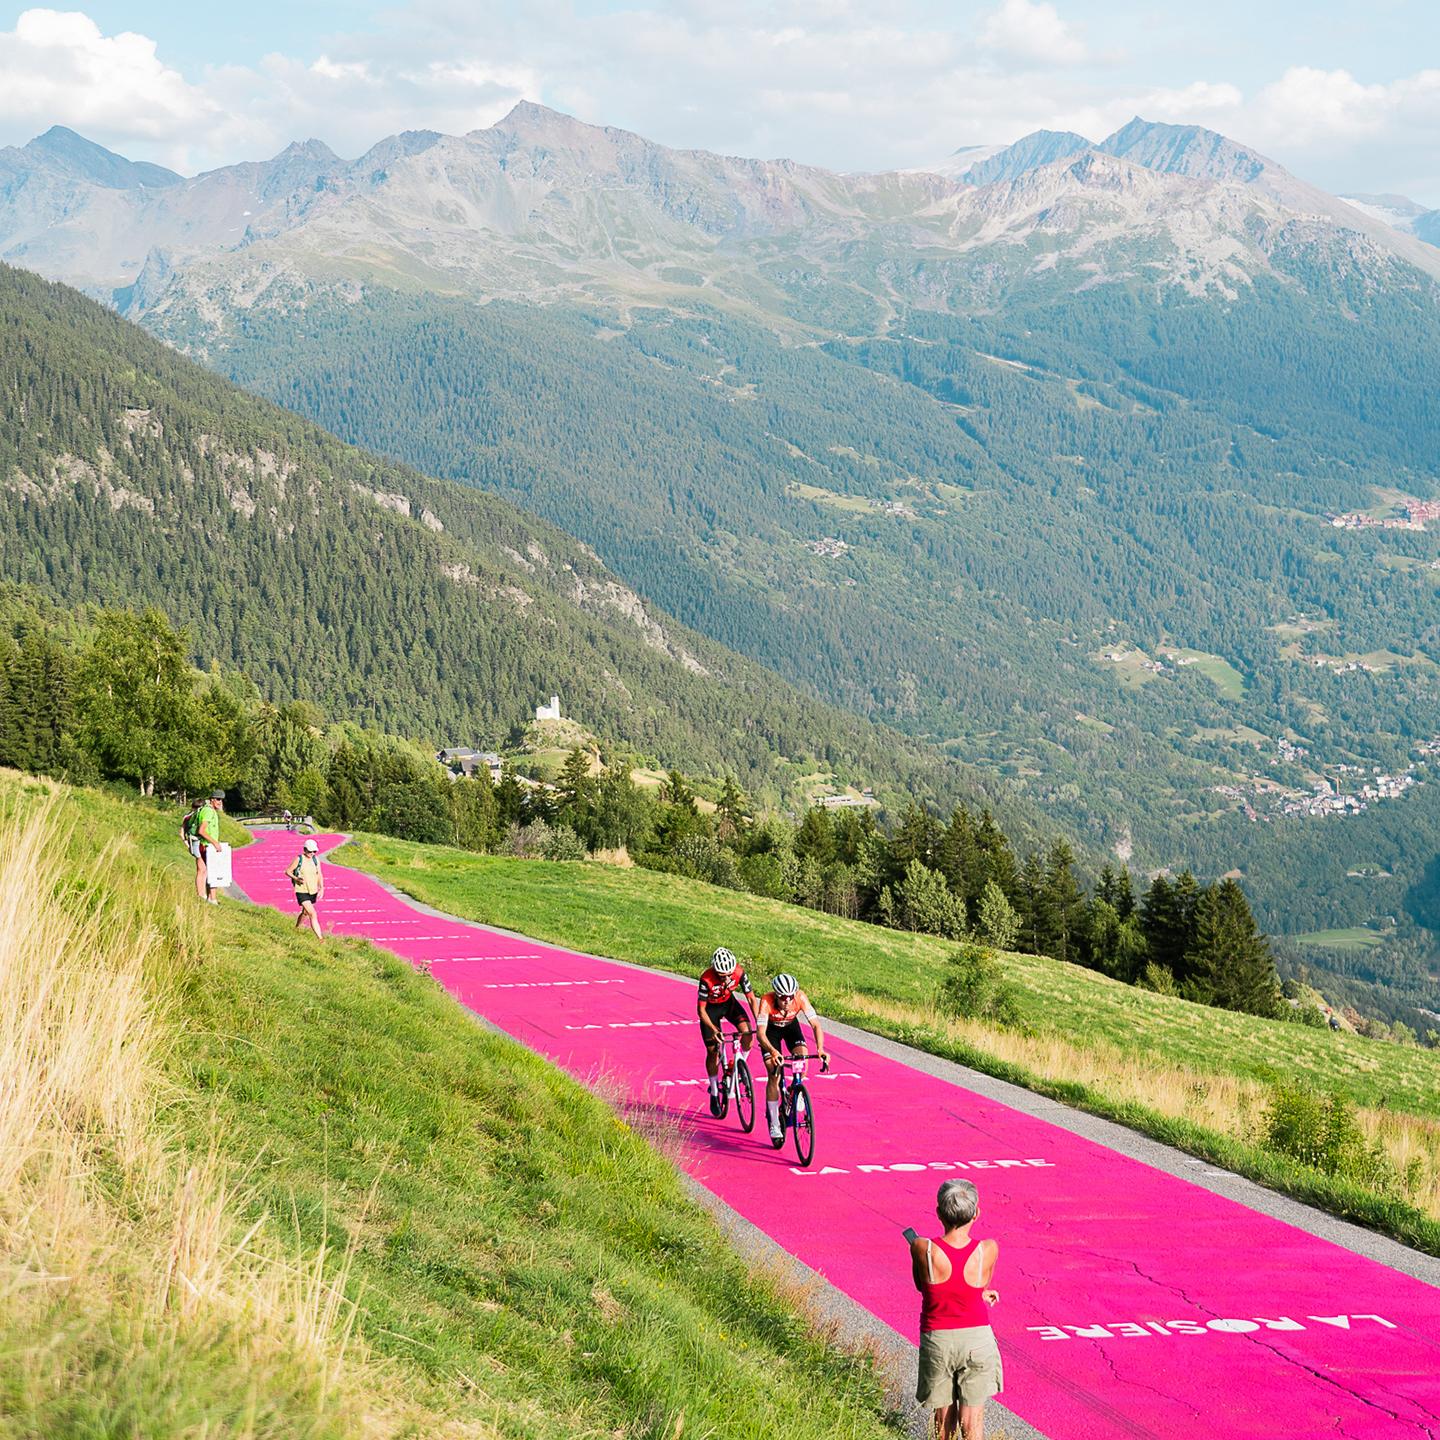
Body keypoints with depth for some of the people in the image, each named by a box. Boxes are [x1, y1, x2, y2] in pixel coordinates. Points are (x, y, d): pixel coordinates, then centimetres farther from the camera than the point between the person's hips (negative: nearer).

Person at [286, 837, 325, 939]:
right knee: (313, 914, -16)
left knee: (305, 913, 24)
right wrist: (296, 879, -21)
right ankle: (320, 938, -19)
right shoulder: (299, 859, -11)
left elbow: (320, 874, 6)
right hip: (301, 891, -6)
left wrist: (321, 888, -5)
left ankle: (296, 929, 50)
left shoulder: (316, 859, 2)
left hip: (312, 891, 6)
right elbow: (287, 871, -3)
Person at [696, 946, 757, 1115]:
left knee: (747, 1031, -24)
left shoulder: (739, 972, -28)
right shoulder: (707, 979, -35)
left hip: (729, 1002, 2)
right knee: (712, 1050, -3)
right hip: (710, 1008, -2)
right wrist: (713, 1029, -39)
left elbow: (751, 998, -19)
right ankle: (714, 1094, 12)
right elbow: (701, 1010, -27)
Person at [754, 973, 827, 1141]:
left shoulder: (800, 997, -33)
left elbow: (815, 1024, -33)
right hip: (771, 1028, -2)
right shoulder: (767, 1001, -38)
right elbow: (761, 1033, -42)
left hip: (791, 1026, 2)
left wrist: (820, 1049, -49)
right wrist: (773, 1052, -60)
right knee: (774, 1075, -13)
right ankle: (774, 1125, -5)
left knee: (803, 1057, -25)